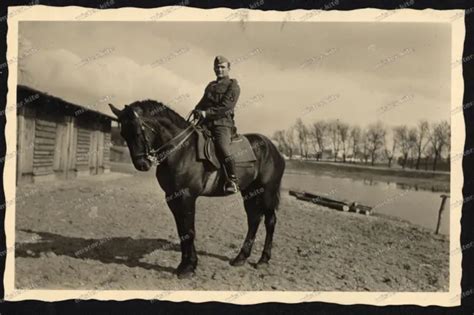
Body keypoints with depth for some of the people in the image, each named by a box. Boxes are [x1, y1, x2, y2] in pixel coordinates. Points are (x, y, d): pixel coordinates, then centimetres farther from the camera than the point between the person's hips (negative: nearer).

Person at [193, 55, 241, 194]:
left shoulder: (233, 86, 3)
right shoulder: (210, 86, 26)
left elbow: (225, 107, -11)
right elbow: (202, 103, 26)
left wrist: (207, 113, -18)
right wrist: (196, 112, 5)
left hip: (223, 123, -7)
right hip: (206, 124, 7)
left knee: (223, 150, -28)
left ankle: (233, 180, -16)